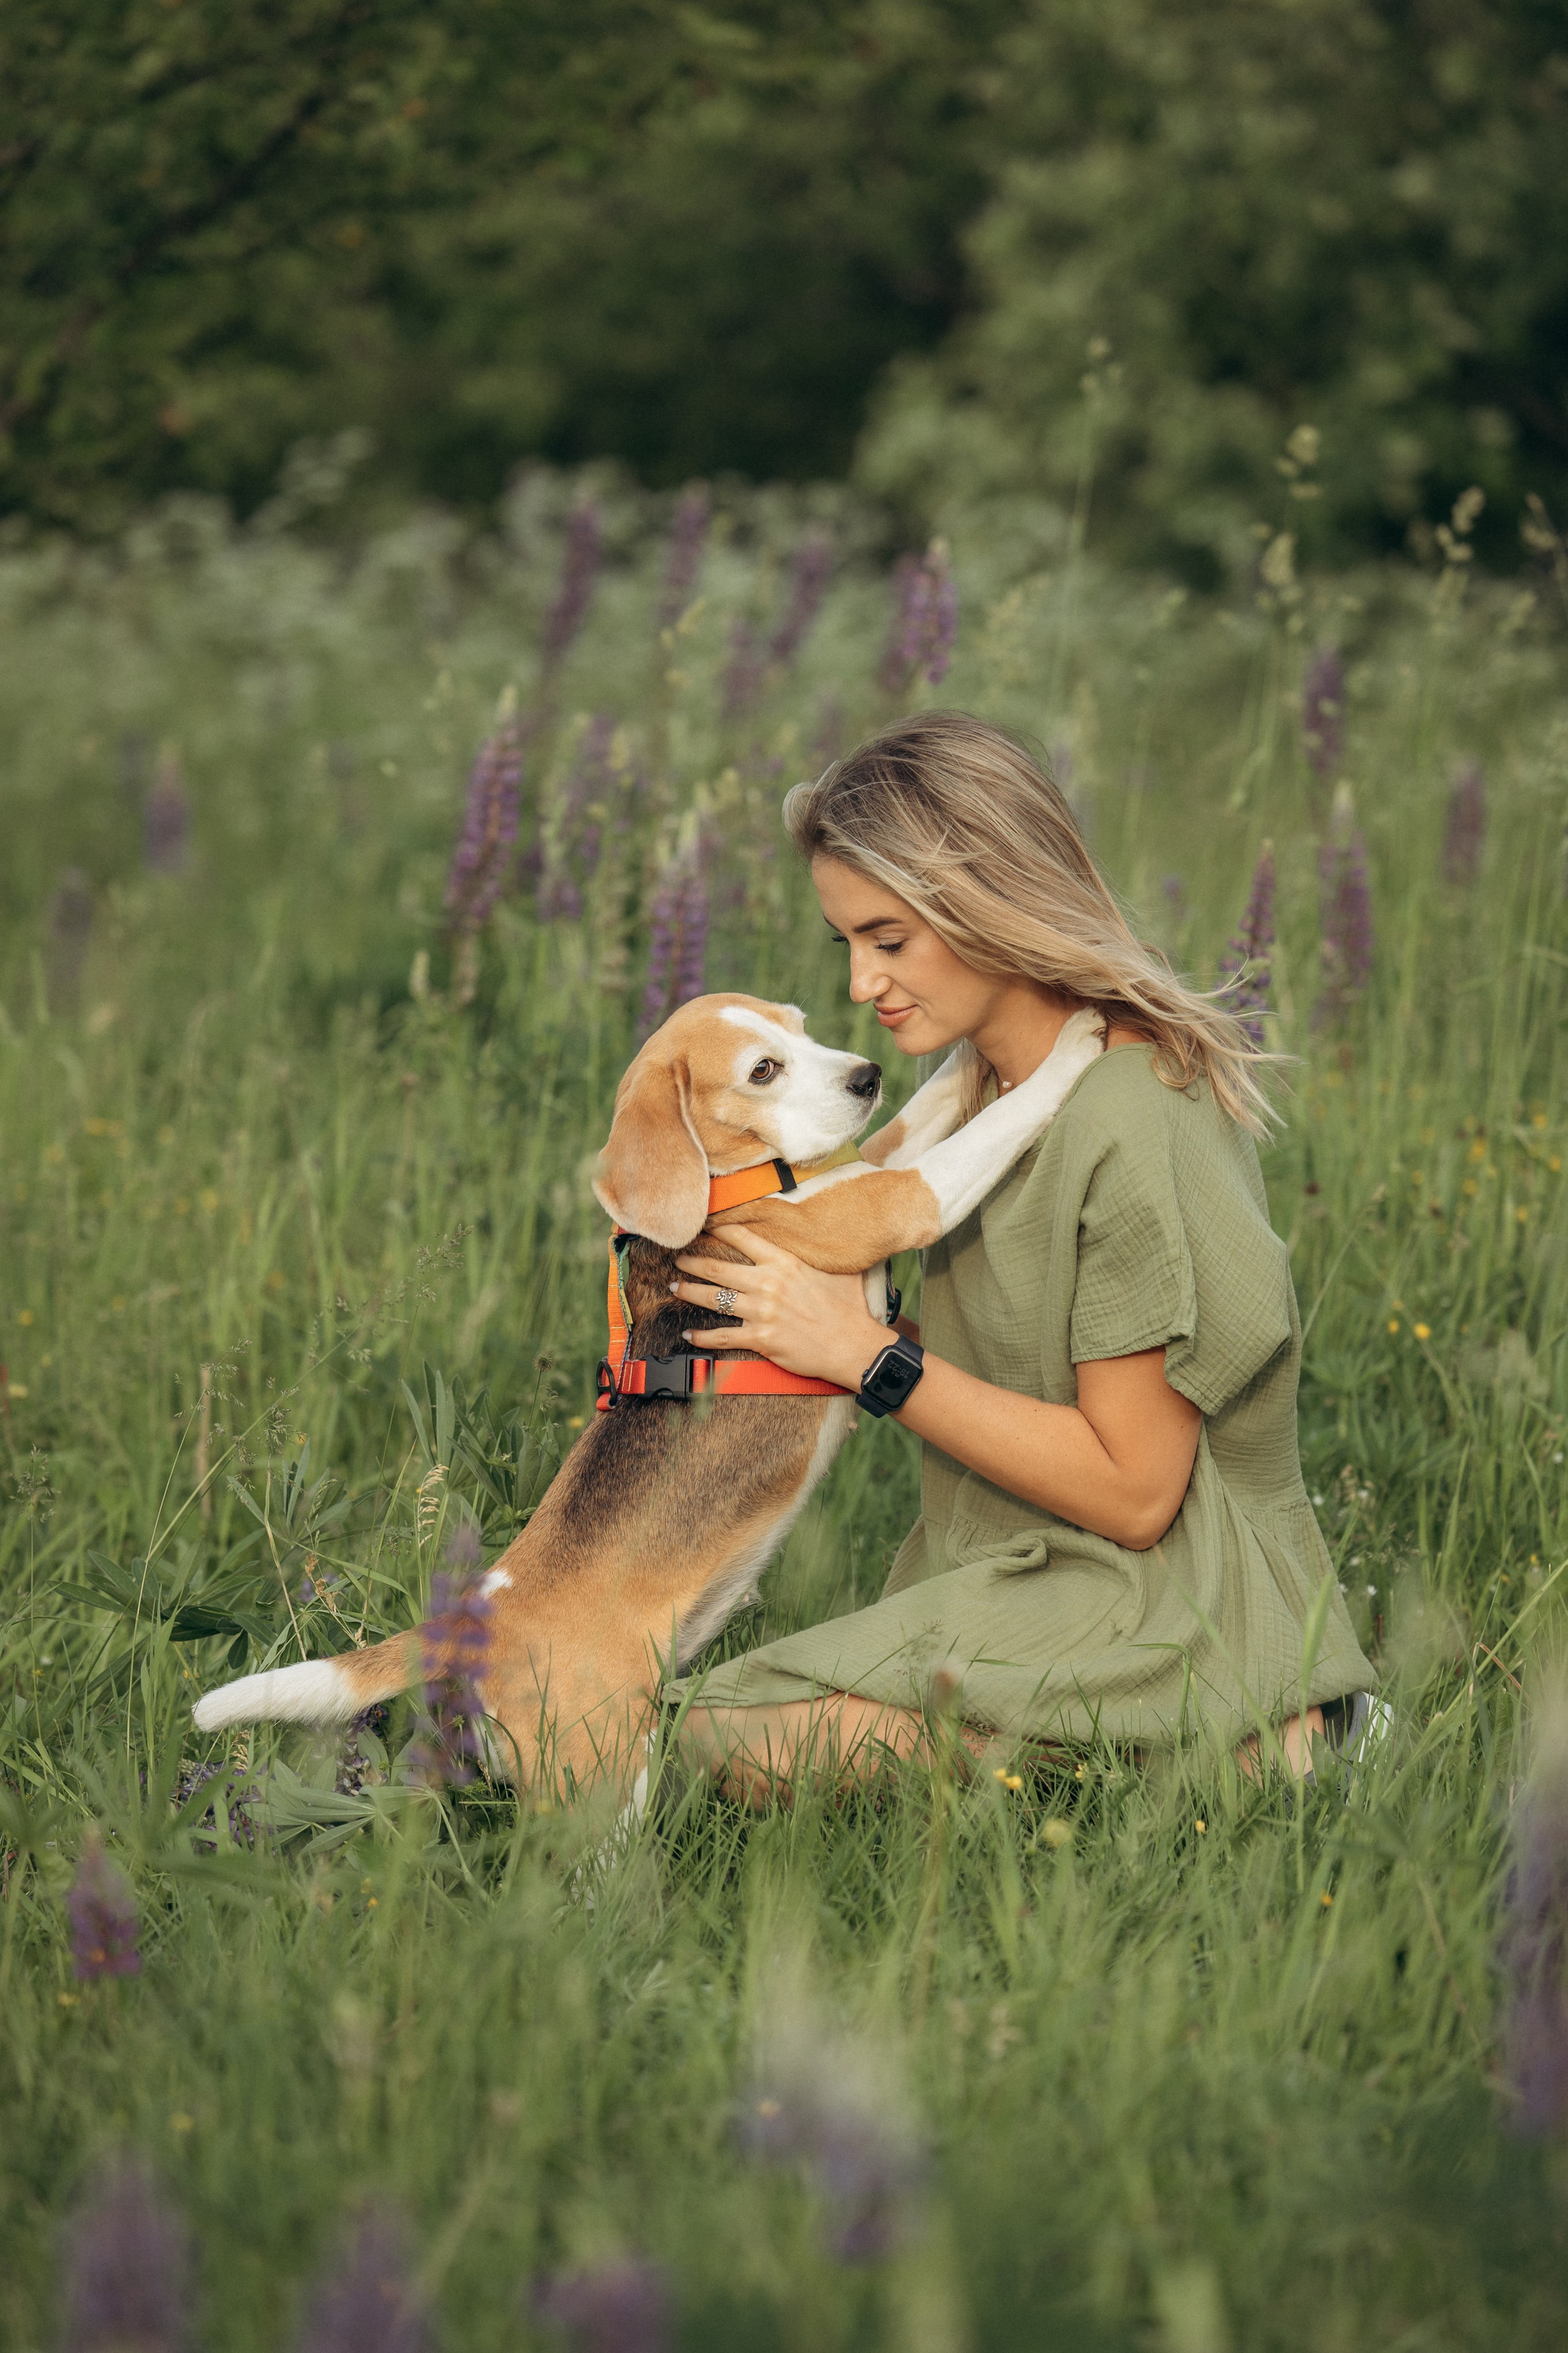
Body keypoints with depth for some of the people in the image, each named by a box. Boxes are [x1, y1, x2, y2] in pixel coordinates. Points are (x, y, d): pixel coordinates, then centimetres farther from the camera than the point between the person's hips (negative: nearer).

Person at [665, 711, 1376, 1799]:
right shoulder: (997, 1092, 9)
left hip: (1173, 1632, -10)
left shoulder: (1130, 1130, -20)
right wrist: (797, 1316, 1)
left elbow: (1131, 1491, -18)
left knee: (736, 1735, -22)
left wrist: (866, 1353, -17)